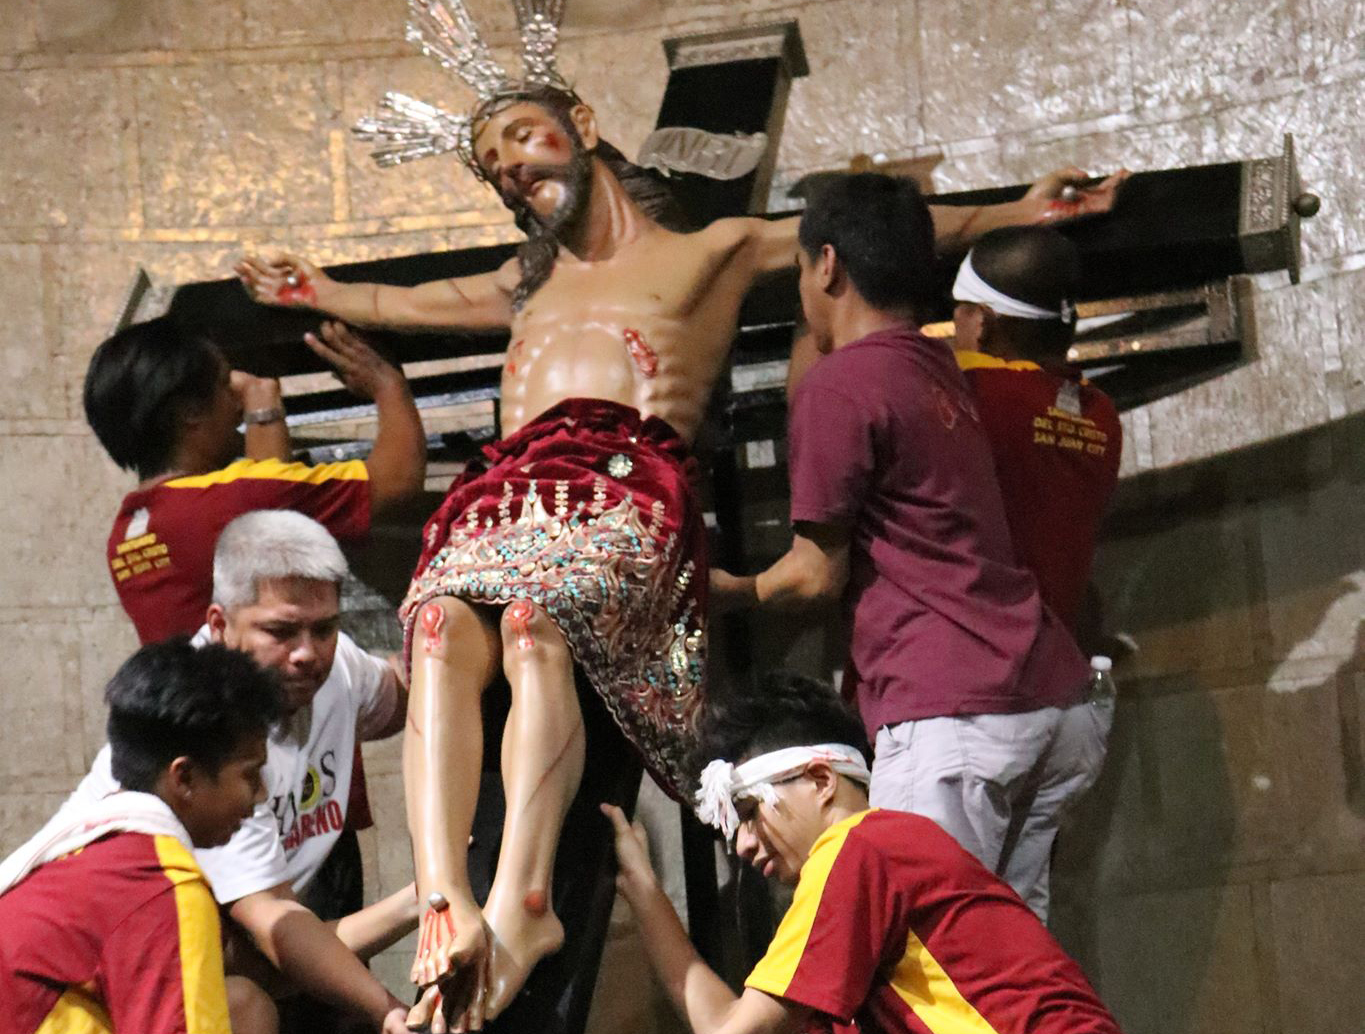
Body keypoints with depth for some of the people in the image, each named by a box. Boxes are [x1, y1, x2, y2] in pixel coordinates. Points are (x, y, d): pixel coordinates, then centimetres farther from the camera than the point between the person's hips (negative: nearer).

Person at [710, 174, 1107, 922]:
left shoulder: (838, 387, -5)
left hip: (953, 712, -9)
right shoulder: (940, 372, 20)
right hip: (1054, 698, 9)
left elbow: (819, 574, -3)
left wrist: (729, 592, 15)